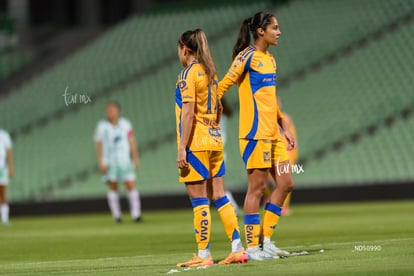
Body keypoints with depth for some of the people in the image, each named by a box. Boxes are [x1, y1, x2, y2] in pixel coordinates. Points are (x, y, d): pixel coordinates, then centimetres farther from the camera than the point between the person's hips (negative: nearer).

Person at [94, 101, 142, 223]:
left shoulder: (125, 124, 5)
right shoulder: (102, 126, 1)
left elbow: (132, 142, 6)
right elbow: (98, 145, 1)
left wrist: (136, 159, 1)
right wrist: (101, 163, -7)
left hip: (125, 161, 1)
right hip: (109, 162, -1)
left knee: (131, 186, -7)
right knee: (112, 187, -1)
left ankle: (136, 214, -8)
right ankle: (116, 215, 5)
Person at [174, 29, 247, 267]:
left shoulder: (188, 74, -10)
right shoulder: (210, 72, 14)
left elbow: (188, 113, -16)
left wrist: (182, 148, -16)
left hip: (196, 142, -8)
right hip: (214, 140, 8)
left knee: (199, 200, -4)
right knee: (219, 197, 9)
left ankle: (204, 255, -3)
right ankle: (238, 249, 6)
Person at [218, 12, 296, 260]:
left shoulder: (270, 59, 16)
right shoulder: (248, 56, -10)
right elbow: (223, 86, -13)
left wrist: (285, 128, 20)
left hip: (273, 134, 9)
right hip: (255, 132, -9)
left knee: (286, 184, 6)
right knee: (257, 187, -5)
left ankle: (266, 240, 13)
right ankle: (252, 247, 1)